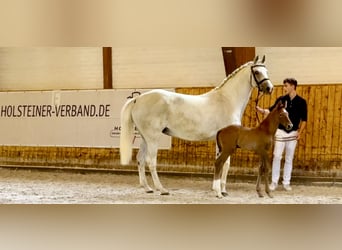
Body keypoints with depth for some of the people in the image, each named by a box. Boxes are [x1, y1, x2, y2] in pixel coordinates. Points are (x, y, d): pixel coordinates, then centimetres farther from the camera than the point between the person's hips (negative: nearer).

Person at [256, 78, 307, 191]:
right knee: (277, 157, -3)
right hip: (280, 132, 0)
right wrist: (262, 110, -24)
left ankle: (286, 182, 15)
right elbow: (271, 110, -5)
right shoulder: (281, 99, 1)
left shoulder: (301, 102, -2)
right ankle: (274, 182, 5)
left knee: (289, 159, 7)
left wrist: (300, 132, -6)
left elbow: (304, 119, 2)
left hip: (293, 133, 0)